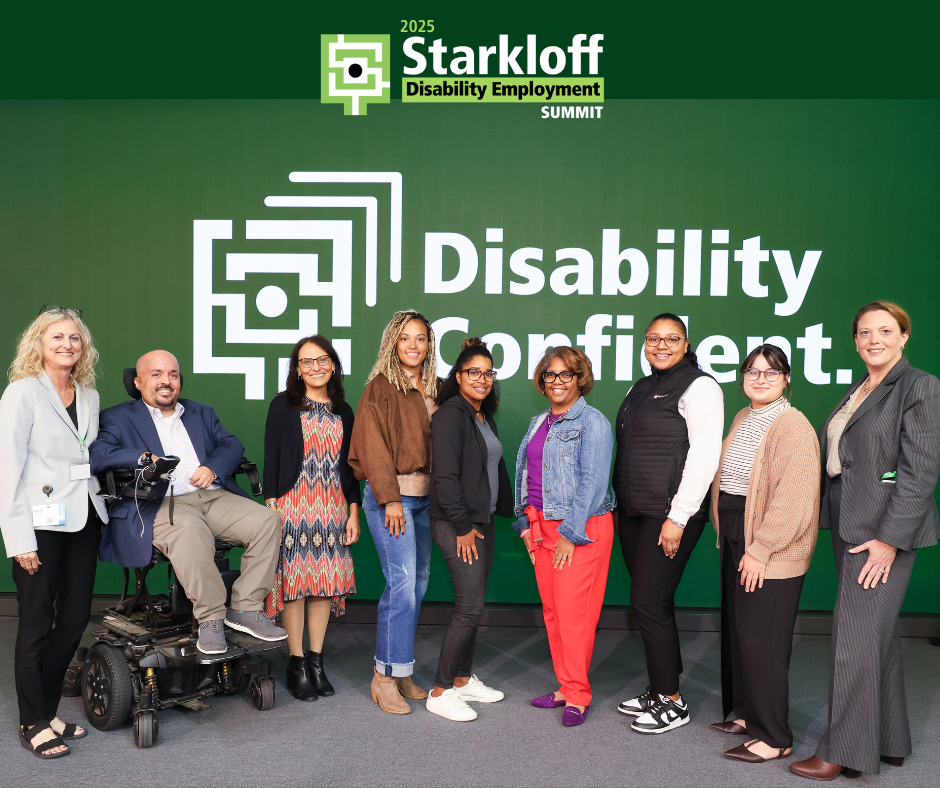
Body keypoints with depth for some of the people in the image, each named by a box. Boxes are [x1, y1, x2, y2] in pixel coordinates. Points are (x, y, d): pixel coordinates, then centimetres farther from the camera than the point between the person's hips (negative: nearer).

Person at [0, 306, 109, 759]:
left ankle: (48, 710, 27)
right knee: (36, 625, 4)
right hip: (41, 523, -6)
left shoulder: (89, 396, 11)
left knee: (75, 617, 11)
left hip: (83, 518, 6)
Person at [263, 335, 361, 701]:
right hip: (293, 504, -3)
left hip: (332, 506, 3)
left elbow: (349, 465, 13)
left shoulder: (343, 411, 13)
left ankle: (316, 660, 15)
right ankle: (297, 663, 9)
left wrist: (353, 512, 8)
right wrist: (271, 507, -9)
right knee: (294, 581, -2)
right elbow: (272, 460, -1)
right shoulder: (283, 406, 3)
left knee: (326, 582, 4)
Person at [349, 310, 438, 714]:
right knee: (402, 584, -10)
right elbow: (374, 446, -10)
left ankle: (401, 674, 19)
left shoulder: (432, 389, 14)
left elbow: (439, 442, 14)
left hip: (424, 497, 7)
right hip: (391, 495, -7)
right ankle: (385, 677, 3)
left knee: (417, 585, 9)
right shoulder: (381, 386, -5)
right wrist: (391, 498, -15)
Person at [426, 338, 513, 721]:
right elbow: (445, 475, -19)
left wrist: (505, 512, 16)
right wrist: (463, 526, -18)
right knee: (470, 607, -9)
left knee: (472, 606, 13)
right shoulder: (451, 414, -13)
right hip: (457, 524, -9)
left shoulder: (484, 417, 16)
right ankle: (440, 692, 2)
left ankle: (463, 680, 25)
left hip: (482, 521, 9)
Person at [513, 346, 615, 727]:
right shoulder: (538, 423, 15)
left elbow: (592, 482, -14)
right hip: (542, 527, 7)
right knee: (551, 611, 11)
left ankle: (578, 696, 10)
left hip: (580, 529, -7)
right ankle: (566, 686, 24)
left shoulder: (593, 421, -8)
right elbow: (527, 475, 20)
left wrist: (570, 534, -15)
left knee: (573, 613, -4)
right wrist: (526, 524, 12)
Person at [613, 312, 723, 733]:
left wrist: (678, 517, -18)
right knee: (651, 603, 12)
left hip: (671, 514, -7)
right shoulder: (640, 389, 17)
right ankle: (658, 689, 24)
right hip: (632, 512, 7)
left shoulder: (699, 387, -7)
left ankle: (672, 702, 7)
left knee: (649, 602, -7)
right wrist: (618, 503, 15)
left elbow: (704, 455, -15)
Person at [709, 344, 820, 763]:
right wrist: (723, 534, 15)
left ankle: (773, 737, 10)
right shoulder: (742, 419, 12)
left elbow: (793, 498, -21)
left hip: (770, 551, -8)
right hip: (735, 540, 9)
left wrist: (761, 549, -21)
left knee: (762, 639, -3)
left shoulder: (792, 425, -15)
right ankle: (746, 713, 31)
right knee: (736, 630, 15)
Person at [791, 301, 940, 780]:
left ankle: (844, 750, 8)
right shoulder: (857, 392, 15)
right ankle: (890, 742, 27)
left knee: (858, 635, -4)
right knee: (879, 634, 15)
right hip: (850, 527, 8)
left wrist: (889, 538, -19)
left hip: (885, 529, -8)